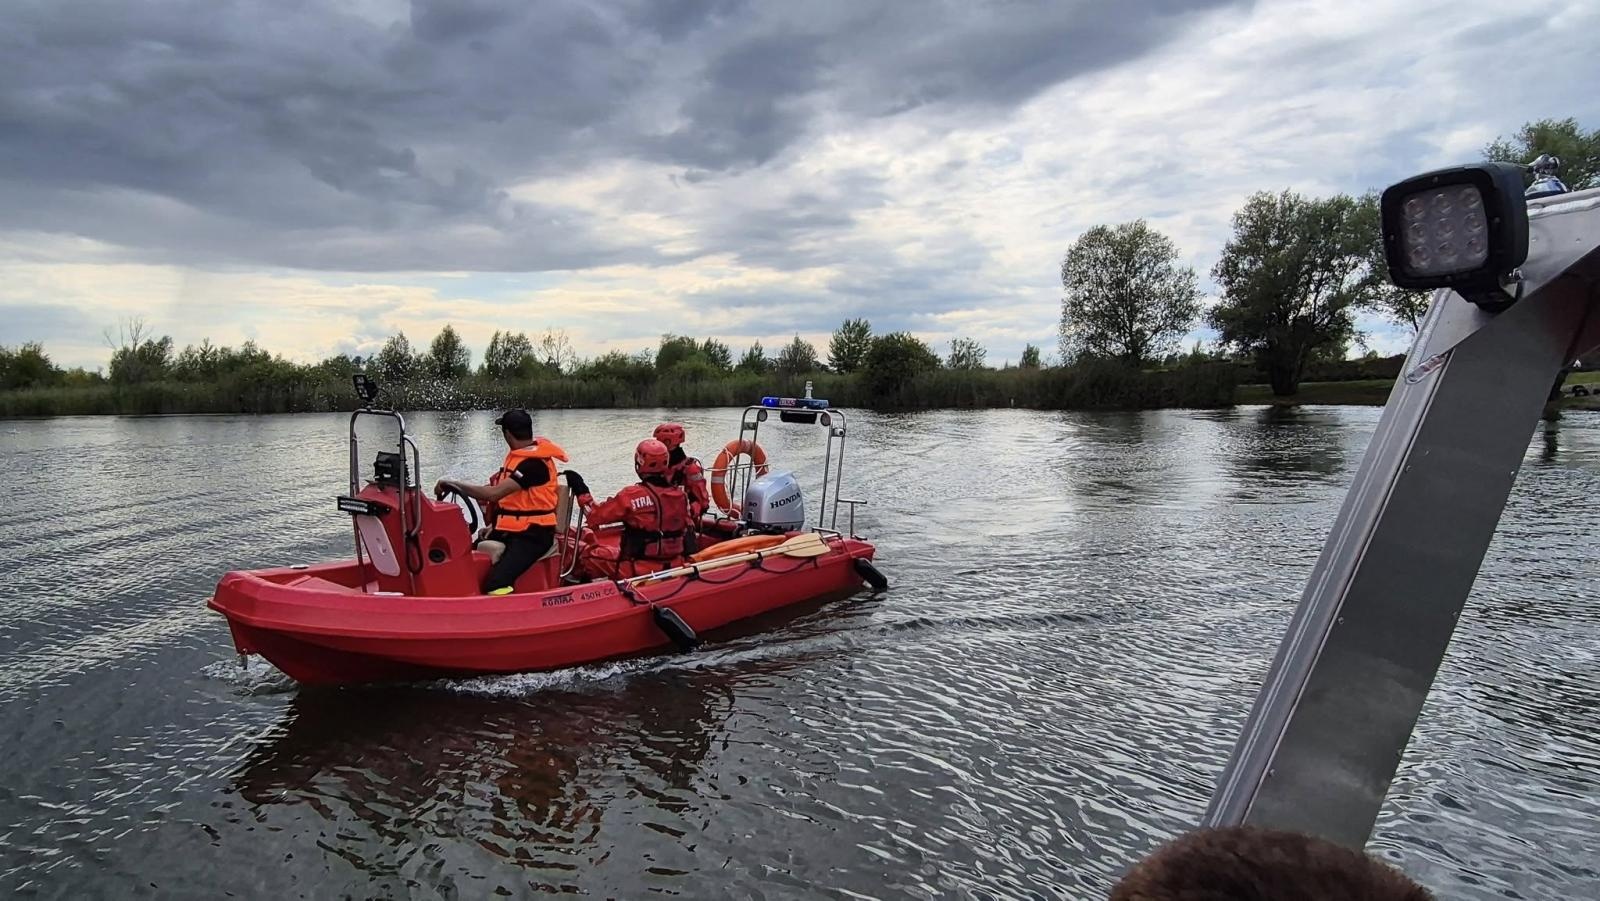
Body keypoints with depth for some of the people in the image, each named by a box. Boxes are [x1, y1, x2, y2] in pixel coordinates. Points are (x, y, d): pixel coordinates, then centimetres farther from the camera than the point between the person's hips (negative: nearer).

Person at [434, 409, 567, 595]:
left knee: (495, 584, -29)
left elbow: (494, 494, -27)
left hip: (532, 535, -10)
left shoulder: (534, 463, -19)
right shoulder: (519, 455, 12)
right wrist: (496, 524, 7)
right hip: (510, 530, 10)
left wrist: (453, 484, -19)